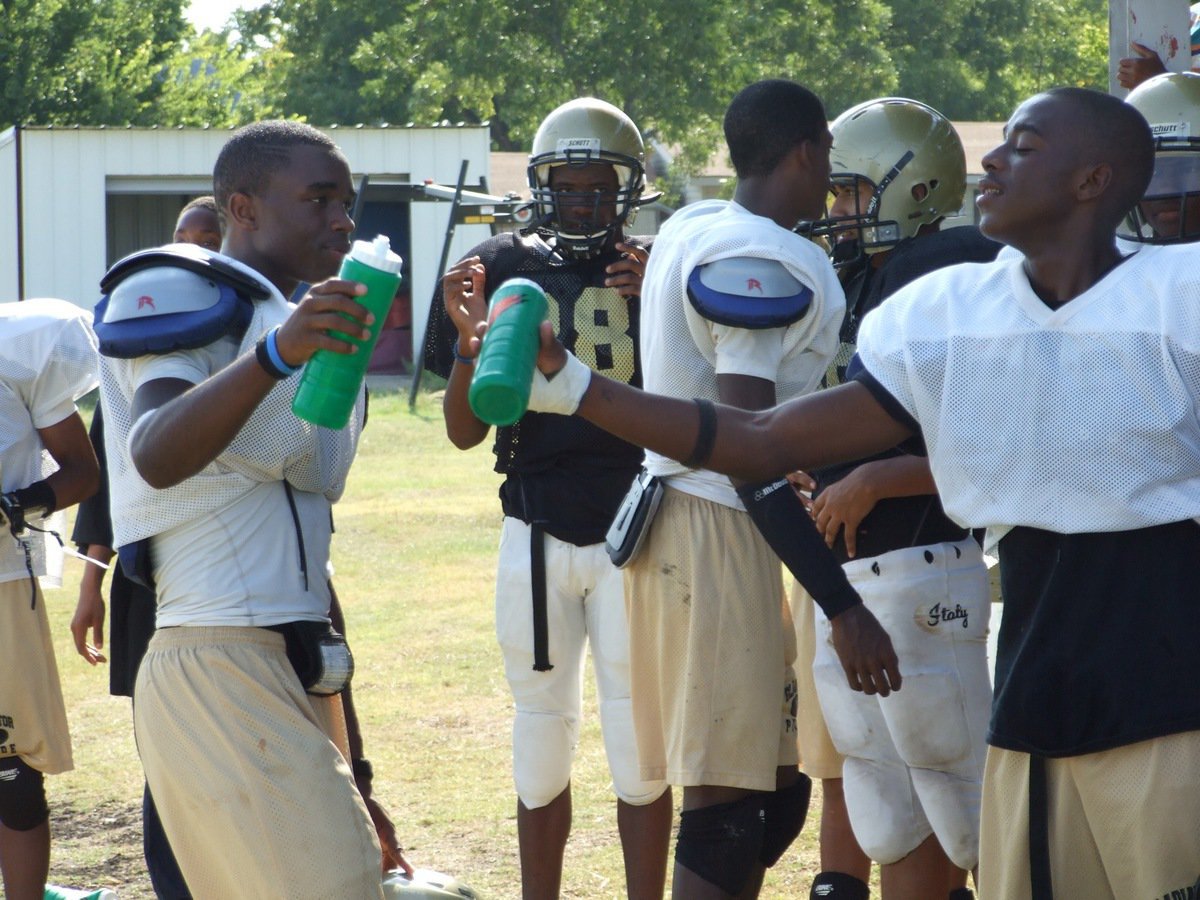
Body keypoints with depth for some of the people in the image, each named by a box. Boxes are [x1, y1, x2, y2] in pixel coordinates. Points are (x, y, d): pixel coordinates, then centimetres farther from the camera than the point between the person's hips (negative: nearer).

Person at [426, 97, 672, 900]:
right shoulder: (504, 271, 3)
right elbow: (465, 433, 5)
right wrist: (469, 340, -12)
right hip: (537, 535, 2)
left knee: (640, 746, -1)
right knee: (541, 742, 10)